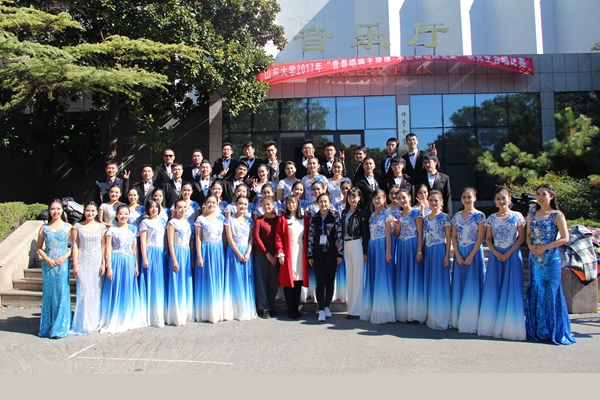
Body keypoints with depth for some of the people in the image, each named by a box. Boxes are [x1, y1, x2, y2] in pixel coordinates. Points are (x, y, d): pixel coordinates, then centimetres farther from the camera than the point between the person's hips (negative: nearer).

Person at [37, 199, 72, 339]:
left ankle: (60, 328, 8)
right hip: (48, 264, 2)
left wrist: (65, 257, -13)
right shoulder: (44, 228, 7)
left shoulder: (67, 227, 2)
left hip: (62, 264, -2)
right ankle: (47, 327, 18)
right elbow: (39, 247, 8)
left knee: (62, 293, -1)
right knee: (48, 293, 7)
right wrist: (46, 259, -7)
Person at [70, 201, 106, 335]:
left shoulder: (101, 227, 7)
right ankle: (83, 324, 6)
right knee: (83, 291, -2)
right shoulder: (77, 226, 5)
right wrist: (75, 264, -5)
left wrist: (103, 264, -2)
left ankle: (95, 322, 16)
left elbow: (103, 246, 5)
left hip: (97, 262, 1)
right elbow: (75, 246, 1)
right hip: (83, 262, -1)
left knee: (97, 292, 5)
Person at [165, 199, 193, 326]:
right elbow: (170, 242, -9)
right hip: (177, 253, -6)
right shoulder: (172, 222, -5)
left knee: (187, 283, 10)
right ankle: (176, 316, 5)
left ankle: (185, 313, 19)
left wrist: (191, 257, 12)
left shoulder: (188, 222, 13)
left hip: (187, 253, 6)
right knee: (177, 284, -2)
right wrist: (174, 259, -15)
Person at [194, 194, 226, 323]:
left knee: (218, 280, 7)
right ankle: (207, 312, 10)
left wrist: (226, 252, 1)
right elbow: (198, 239, -3)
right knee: (206, 280, 2)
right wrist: (199, 256, -9)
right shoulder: (200, 219, -1)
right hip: (206, 250, -3)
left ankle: (218, 311, 17)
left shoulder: (221, 217, 7)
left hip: (219, 250, 3)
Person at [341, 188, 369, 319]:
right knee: (349, 277, 10)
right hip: (346, 245, 7)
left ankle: (356, 310, 4)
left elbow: (365, 233, -8)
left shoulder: (362, 213, -6)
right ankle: (351, 307, 18)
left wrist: (365, 252, -11)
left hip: (357, 245, -6)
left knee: (357, 277, -2)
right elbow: (342, 230, 12)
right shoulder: (344, 212, 12)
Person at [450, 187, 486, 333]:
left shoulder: (479, 215, -3)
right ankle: (458, 320, 16)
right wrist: (458, 255, -6)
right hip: (459, 254, 4)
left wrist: (471, 256, -14)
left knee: (472, 287, -2)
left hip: (474, 253, -4)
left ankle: (471, 322, 7)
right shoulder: (456, 216, 8)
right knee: (459, 287, 7)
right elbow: (454, 237, 6)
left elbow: (480, 238, -8)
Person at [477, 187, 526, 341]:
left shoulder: (517, 216, 0)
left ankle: (510, 327, 8)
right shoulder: (491, 218, 7)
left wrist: (508, 253, -12)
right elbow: (488, 239, 7)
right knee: (493, 291, 3)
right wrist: (496, 253, -8)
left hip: (512, 255, -2)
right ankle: (493, 325, 10)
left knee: (511, 291, -1)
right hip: (495, 256, 3)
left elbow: (521, 238, -4)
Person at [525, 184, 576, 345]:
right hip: (534, 259, 5)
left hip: (551, 259, -5)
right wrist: (531, 246, -4)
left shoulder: (557, 215, -4)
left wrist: (544, 248, -14)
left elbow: (565, 238, -9)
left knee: (550, 293, -1)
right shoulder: (531, 215, 10)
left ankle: (553, 331, 11)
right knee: (535, 293, 7)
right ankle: (536, 330, 17)